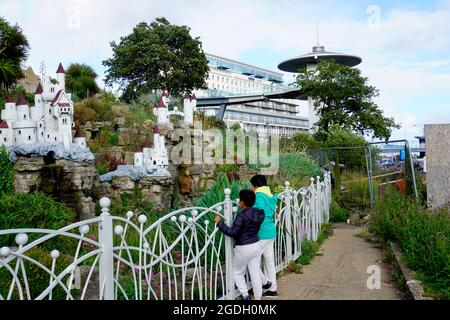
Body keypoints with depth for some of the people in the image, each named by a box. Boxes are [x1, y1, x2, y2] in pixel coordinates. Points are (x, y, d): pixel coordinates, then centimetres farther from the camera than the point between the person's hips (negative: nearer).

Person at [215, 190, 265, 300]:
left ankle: (245, 294, 2)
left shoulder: (242, 215, -22)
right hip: (256, 245, 7)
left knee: (238, 273, 12)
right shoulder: (258, 214, 0)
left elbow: (232, 232, -24)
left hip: (243, 248, -7)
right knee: (255, 273, 13)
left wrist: (220, 223, -17)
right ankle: (258, 296, 19)